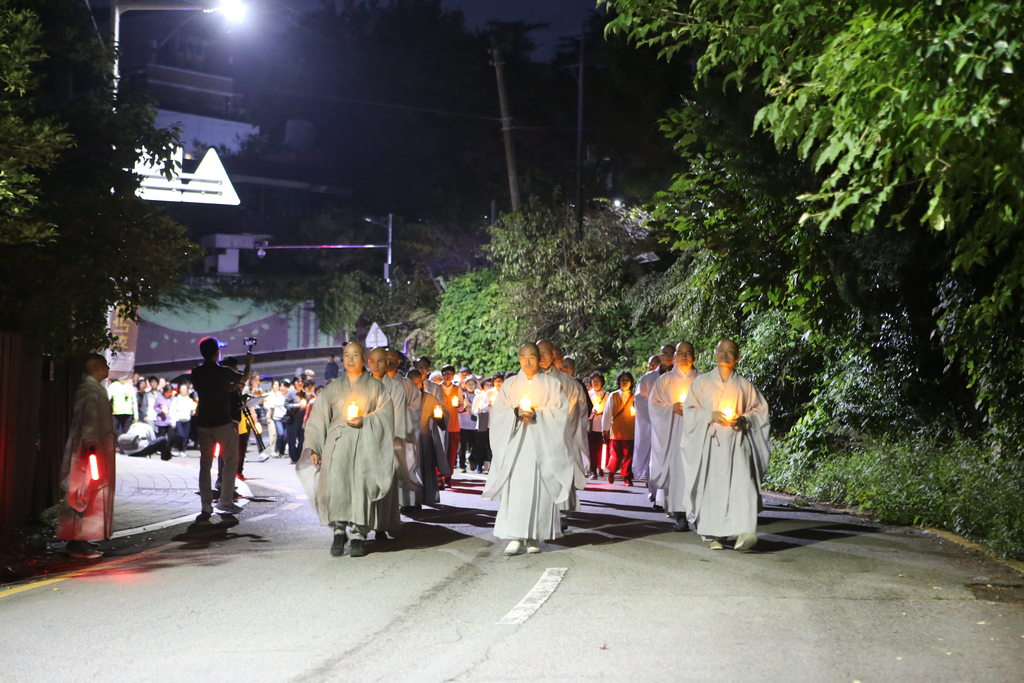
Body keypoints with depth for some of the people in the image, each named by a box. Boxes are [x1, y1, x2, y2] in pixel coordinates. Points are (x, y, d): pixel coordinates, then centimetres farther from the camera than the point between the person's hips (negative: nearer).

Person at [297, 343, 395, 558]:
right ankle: (339, 530, -20)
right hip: (338, 442, 1)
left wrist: (364, 421, -12)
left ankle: (357, 534, -19)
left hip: (365, 442, -1)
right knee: (335, 477, -23)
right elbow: (318, 419, 16)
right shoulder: (333, 388, 21)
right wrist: (313, 448, 5)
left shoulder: (375, 387, 16)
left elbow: (386, 414, 4)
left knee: (361, 481, -20)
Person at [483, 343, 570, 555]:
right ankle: (515, 537, -12)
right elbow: (498, 410, 6)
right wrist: (517, 412, -12)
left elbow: (560, 411, 1)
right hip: (516, 441, 1)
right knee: (514, 487, -10)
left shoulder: (551, 384, 10)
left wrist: (537, 413, -13)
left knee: (539, 488, -5)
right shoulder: (510, 384, 14)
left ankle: (534, 537, 2)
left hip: (541, 443, -1)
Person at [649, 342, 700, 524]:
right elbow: (654, 405, 7)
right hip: (672, 433, 0)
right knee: (676, 467, -10)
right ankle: (679, 514, -9)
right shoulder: (665, 380, 12)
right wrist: (672, 407, -9)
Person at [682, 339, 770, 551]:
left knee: (741, 483, -18)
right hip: (710, 443, 0)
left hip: (736, 441, 0)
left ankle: (744, 532, -28)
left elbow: (760, 409, 14)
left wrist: (744, 419, -5)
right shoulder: (702, 382, 11)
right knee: (713, 486, -6)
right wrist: (711, 415, -9)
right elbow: (690, 409, 7)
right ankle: (715, 535, 3)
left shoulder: (744, 385, 12)